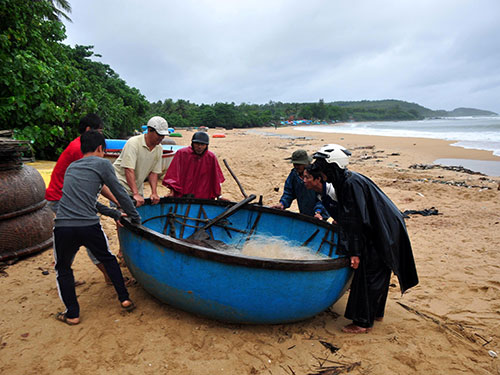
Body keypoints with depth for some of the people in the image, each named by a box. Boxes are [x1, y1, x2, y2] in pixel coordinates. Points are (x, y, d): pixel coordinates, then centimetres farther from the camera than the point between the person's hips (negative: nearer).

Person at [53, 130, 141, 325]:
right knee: (108, 259, 22)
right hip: (89, 227, -3)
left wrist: (114, 213, 29)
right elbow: (120, 194, 2)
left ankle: (72, 314, 23)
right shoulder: (102, 164, 3)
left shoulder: (71, 167, 21)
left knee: (63, 270, 24)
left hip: (63, 227, 4)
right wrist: (136, 218, 14)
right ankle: (124, 299, 23)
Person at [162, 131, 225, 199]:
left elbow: (216, 179, 2)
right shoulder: (181, 153, -7)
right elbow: (173, 174, -6)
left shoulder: (211, 157, -4)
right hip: (180, 196, -1)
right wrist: (172, 192, -12)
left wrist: (219, 196, 4)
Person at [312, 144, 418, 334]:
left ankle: (363, 322, 10)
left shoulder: (351, 183, -25)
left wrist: (356, 252, -24)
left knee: (368, 274, -2)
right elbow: (347, 215, 17)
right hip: (381, 230, 10)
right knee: (377, 274, 20)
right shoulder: (344, 180, 4)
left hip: (384, 231, -10)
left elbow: (357, 220, -27)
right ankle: (376, 313, 35)